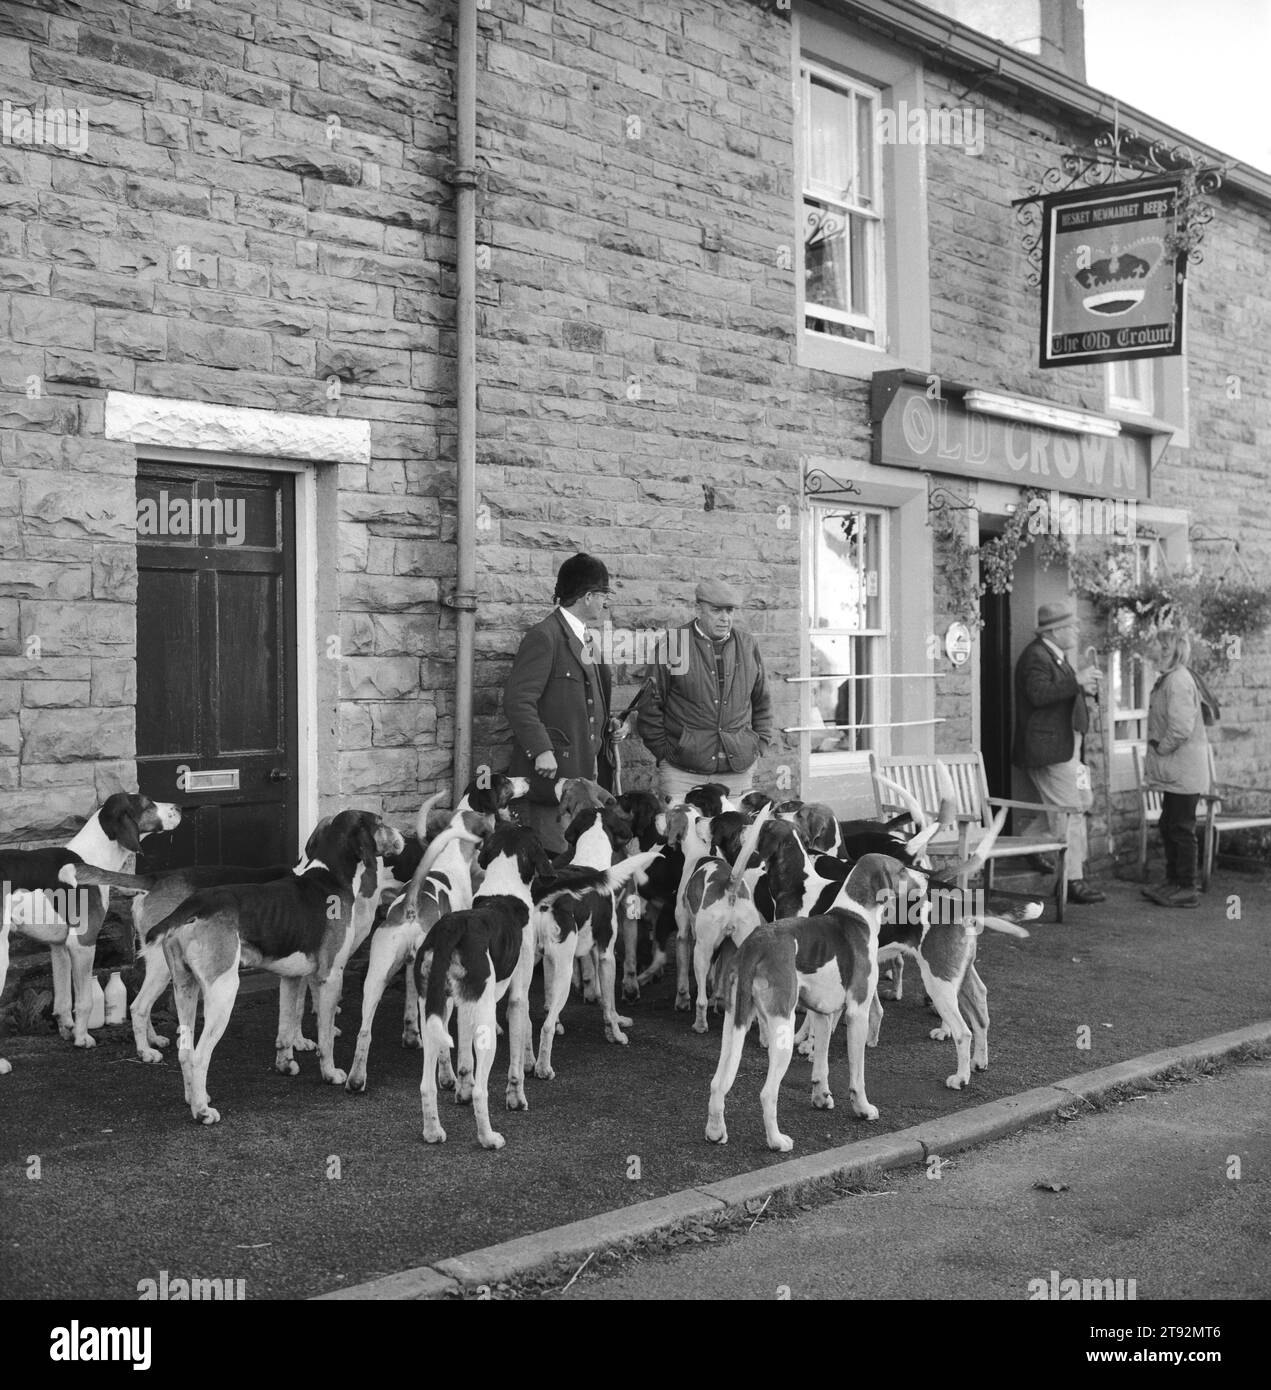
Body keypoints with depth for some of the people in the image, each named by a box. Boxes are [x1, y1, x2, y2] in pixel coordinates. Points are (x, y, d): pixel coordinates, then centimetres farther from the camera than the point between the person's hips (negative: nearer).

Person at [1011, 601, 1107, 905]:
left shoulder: (1058, 656, 17)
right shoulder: (1035, 657, -15)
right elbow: (1039, 694, -28)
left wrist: (1086, 687, 4)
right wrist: (1077, 681, -27)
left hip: (1067, 745, 10)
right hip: (1048, 747, -10)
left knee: (1083, 801, 15)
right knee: (1069, 813, -6)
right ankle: (1074, 881, 1)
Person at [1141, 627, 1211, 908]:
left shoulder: (1178, 681, -19)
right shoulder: (1167, 680, 13)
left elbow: (1181, 728, -26)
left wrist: (1161, 750, -13)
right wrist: (1156, 756, 13)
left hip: (1183, 771, -10)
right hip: (1175, 771, 10)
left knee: (1182, 829, -3)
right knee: (1169, 826, 15)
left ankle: (1187, 889, 4)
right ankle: (1173, 881, 25)